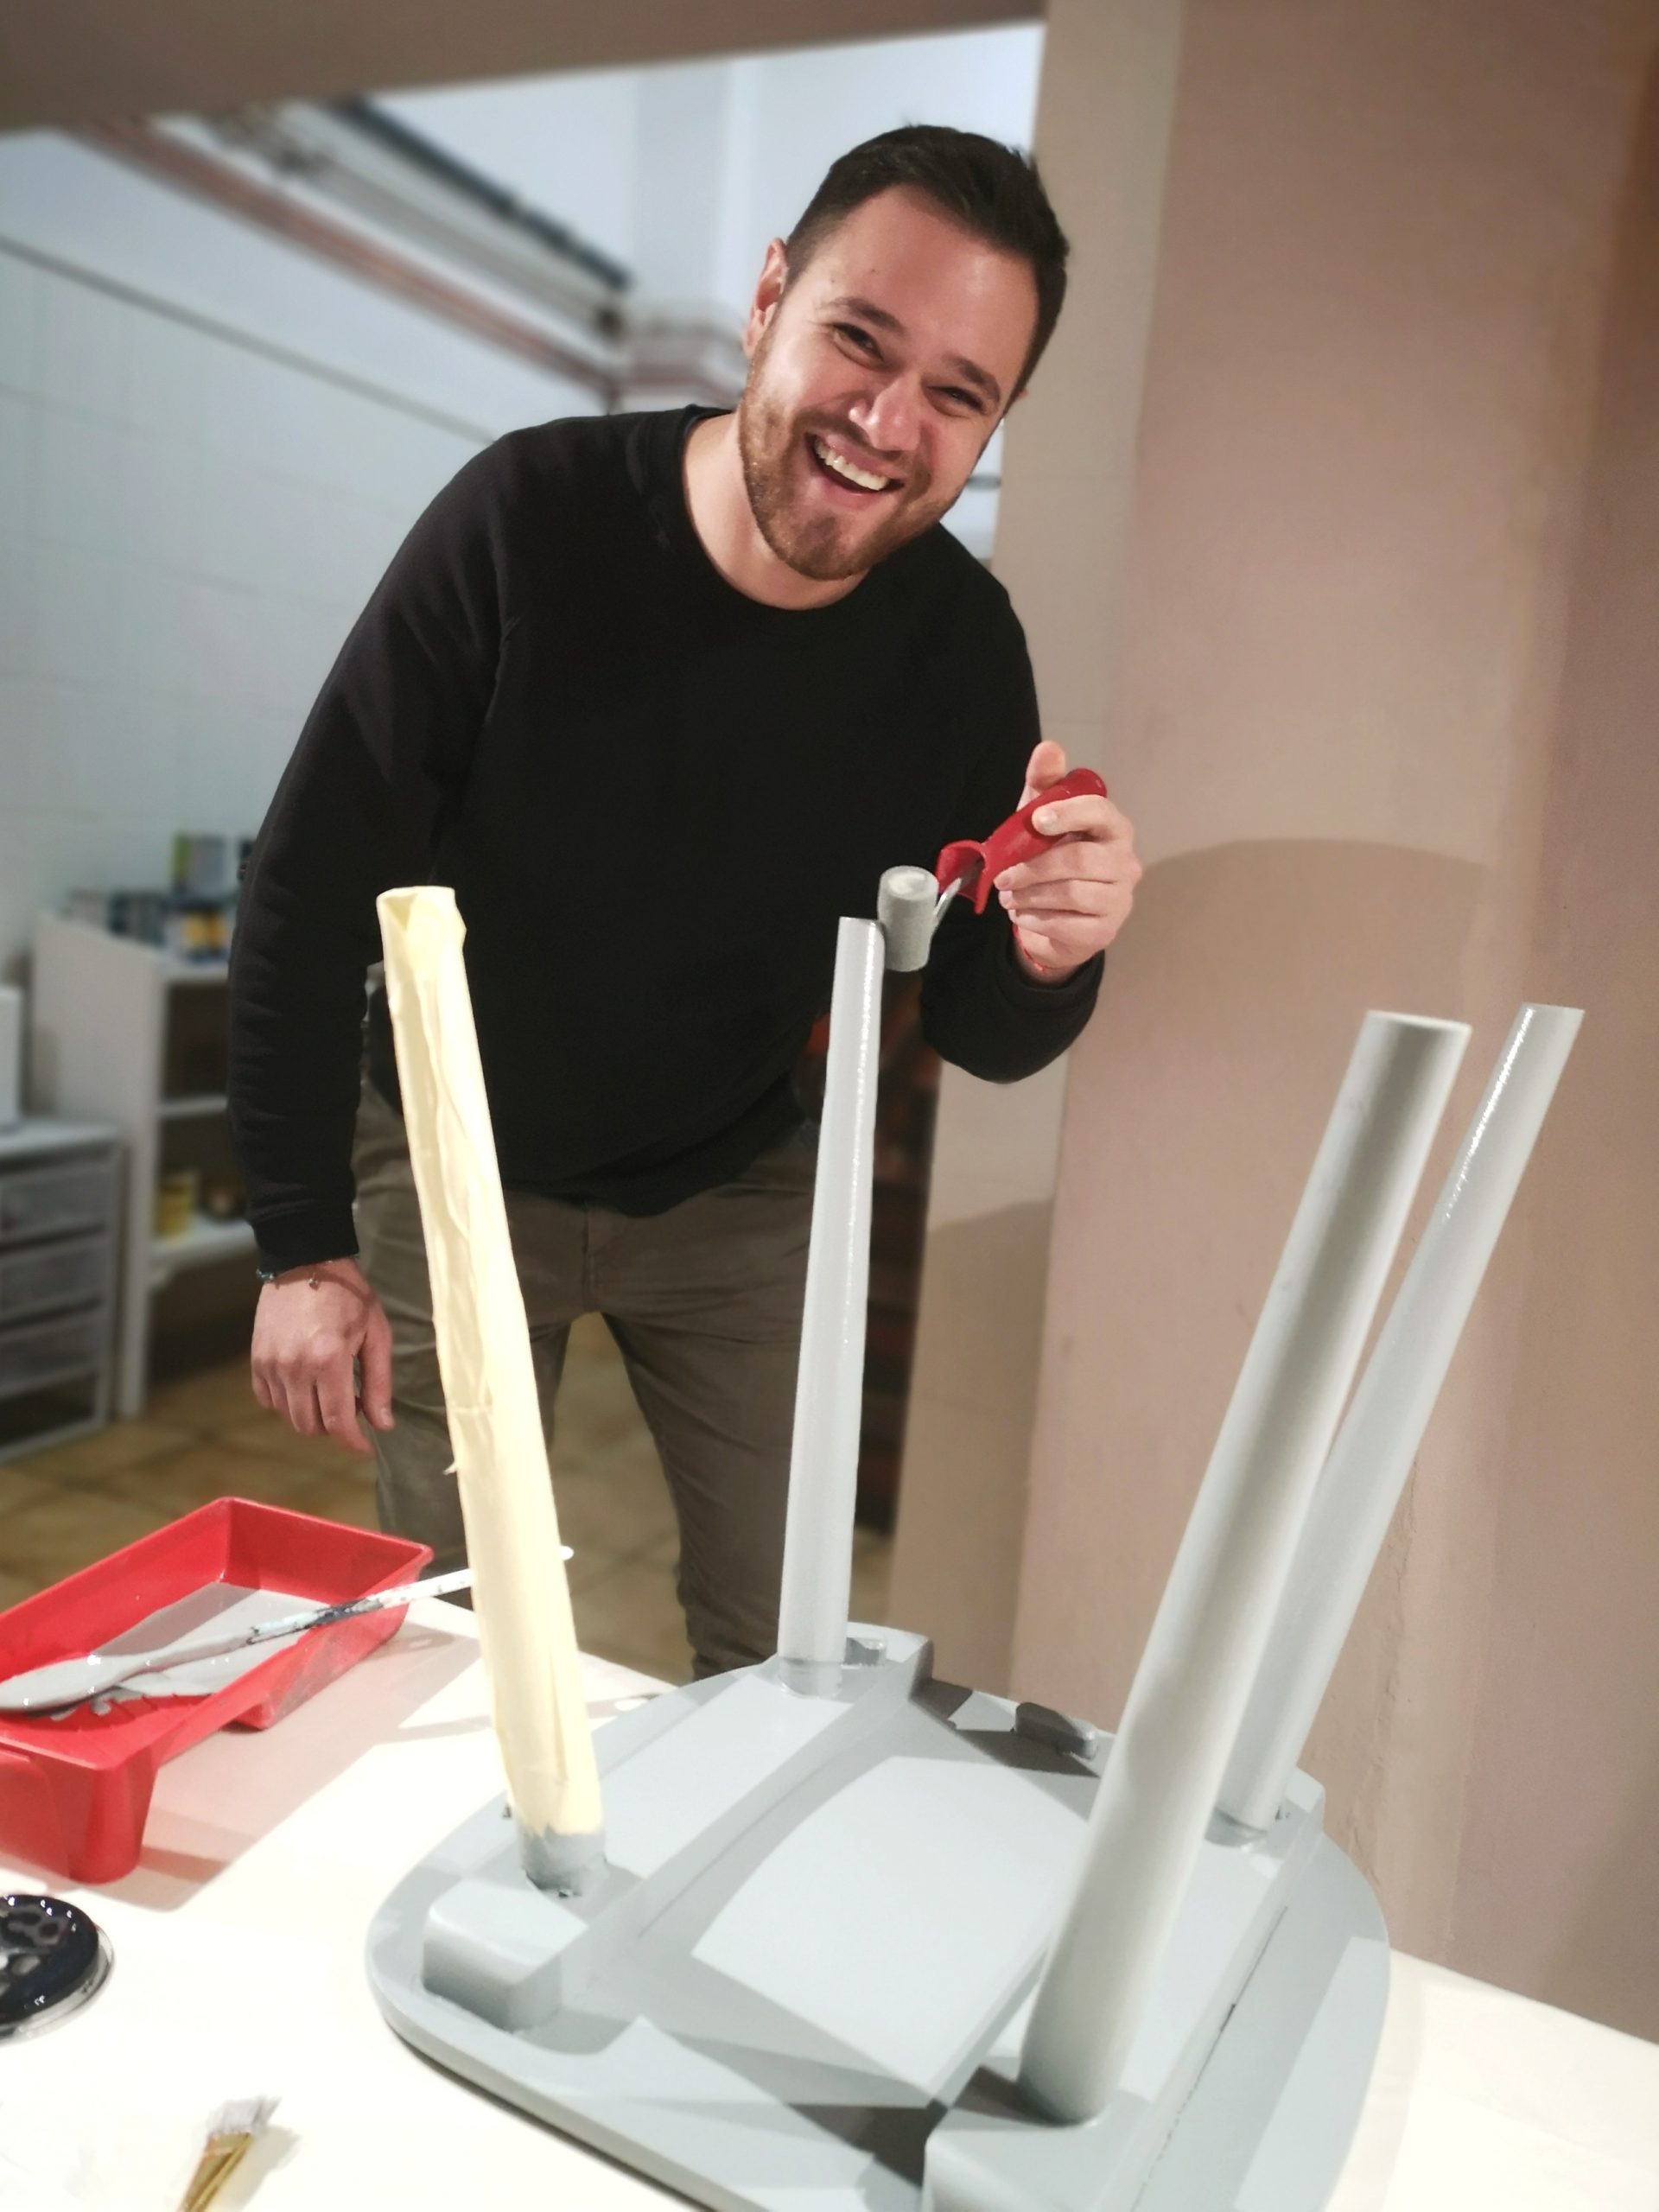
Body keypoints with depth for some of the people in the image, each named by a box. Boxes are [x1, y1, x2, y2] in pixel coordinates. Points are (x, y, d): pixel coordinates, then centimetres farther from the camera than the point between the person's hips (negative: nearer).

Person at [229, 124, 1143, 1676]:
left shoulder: (963, 646, -15)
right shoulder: (531, 517, -23)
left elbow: (973, 1032, -7)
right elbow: (309, 885, -16)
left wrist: (1046, 959, -31)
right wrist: (300, 1247, -15)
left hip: (739, 1197, 2)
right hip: (455, 1173, -1)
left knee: (788, 1653, 8)